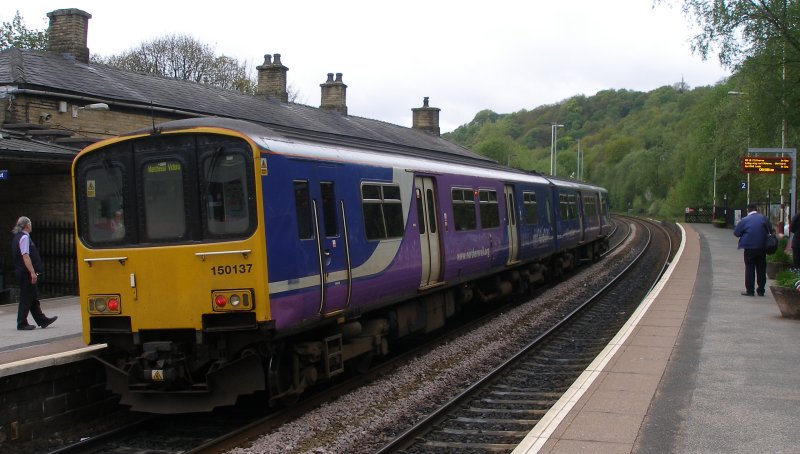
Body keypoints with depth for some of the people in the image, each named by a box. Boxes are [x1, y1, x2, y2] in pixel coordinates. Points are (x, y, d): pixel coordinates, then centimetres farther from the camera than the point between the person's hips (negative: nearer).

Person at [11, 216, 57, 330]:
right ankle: (22, 324, 3)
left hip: (21, 273, 10)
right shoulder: (24, 237, -15)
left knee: (33, 298, 14)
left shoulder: (18, 237, 16)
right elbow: (25, 256, -23)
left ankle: (42, 320, 20)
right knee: (26, 299, -3)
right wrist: (32, 272, -25)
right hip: (26, 274, -10)